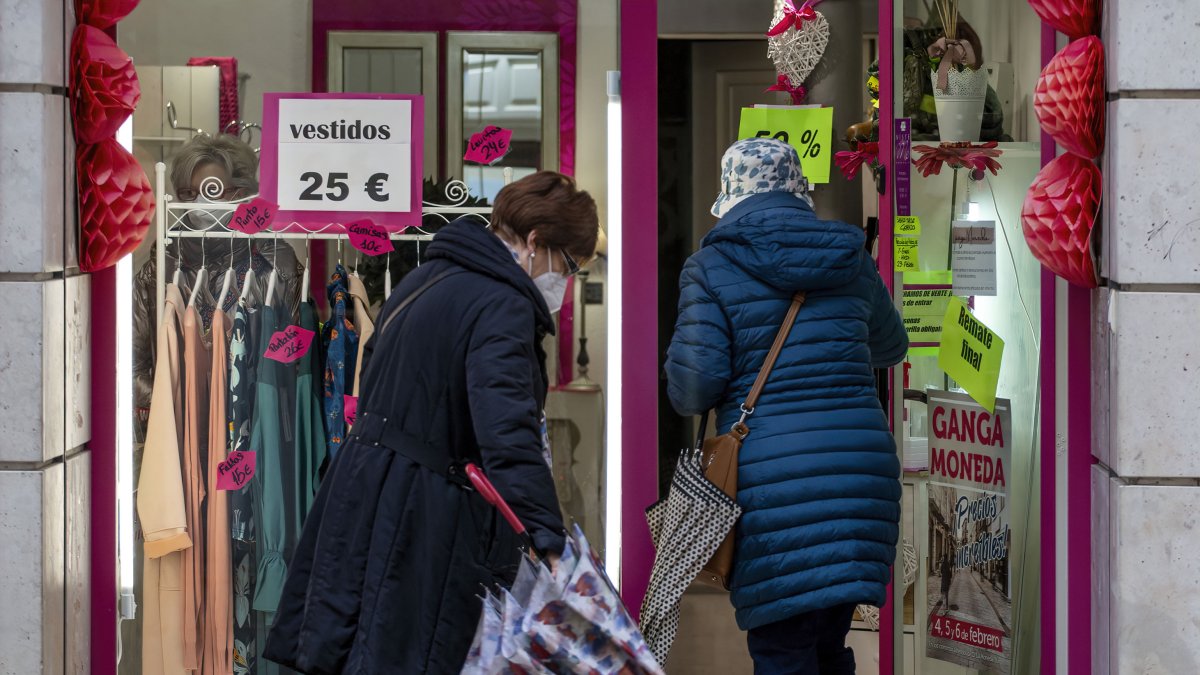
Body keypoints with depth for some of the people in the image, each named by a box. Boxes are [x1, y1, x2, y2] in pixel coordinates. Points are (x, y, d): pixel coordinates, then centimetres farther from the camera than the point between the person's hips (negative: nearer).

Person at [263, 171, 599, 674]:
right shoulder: (502, 306, -15)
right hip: (424, 519, -9)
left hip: (364, 489, 10)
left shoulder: (428, 277, 16)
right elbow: (509, 432, -28)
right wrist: (550, 543, -34)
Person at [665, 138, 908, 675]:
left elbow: (693, 391, -8)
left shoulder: (712, 268, -3)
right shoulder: (850, 262, 10)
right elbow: (890, 348, 28)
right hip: (861, 468, 4)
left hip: (774, 482, -4)